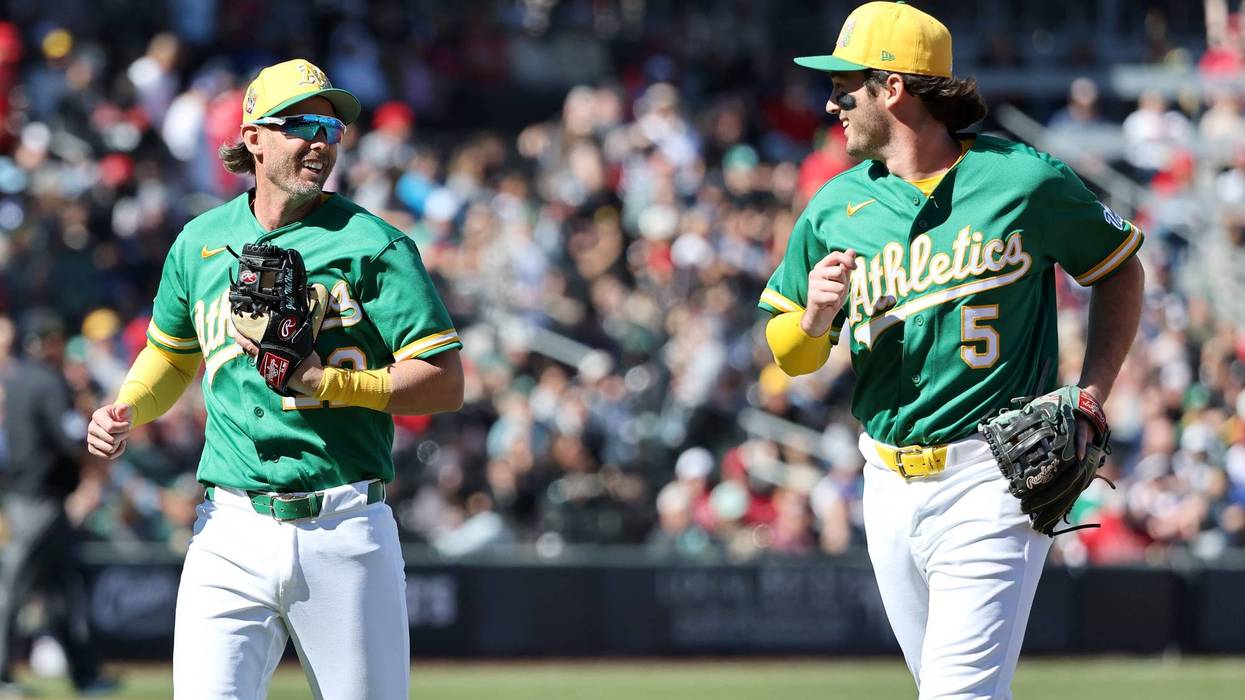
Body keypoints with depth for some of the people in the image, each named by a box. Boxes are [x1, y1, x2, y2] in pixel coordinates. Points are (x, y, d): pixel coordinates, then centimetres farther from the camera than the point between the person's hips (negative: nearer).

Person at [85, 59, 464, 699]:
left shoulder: (373, 245, -1)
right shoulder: (200, 243, 12)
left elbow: (445, 383, -6)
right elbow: (170, 354, 29)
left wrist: (325, 382, -17)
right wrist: (125, 412, 9)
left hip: (346, 529, -2)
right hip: (231, 534, 2)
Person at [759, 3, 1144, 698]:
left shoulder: (1025, 181, -5)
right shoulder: (835, 209, 7)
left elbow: (1121, 272, 9)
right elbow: (791, 355, 15)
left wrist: (1088, 402, -2)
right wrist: (815, 318, -9)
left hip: (992, 479, -6)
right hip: (890, 481, 6)